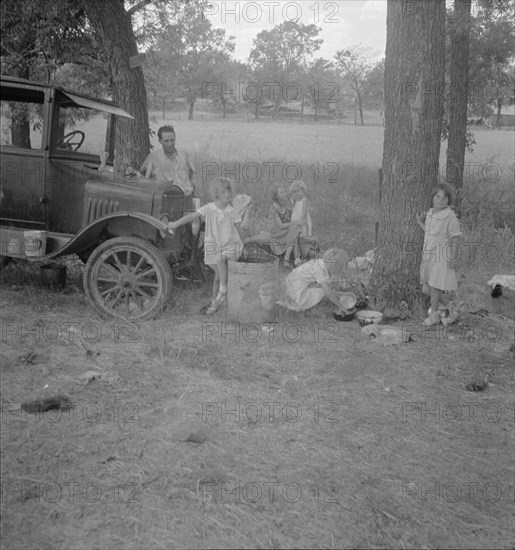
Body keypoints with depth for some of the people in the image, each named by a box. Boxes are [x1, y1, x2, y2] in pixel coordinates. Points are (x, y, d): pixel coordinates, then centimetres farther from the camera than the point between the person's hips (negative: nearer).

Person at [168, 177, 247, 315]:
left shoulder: (233, 212, -4)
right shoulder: (208, 209, -8)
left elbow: (238, 229, 4)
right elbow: (191, 216, -15)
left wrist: (243, 246, 7)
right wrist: (175, 223, -21)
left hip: (231, 245, -1)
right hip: (214, 245, 1)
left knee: (220, 259, -32)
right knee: (218, 276, 7)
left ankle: (223, 289, -15)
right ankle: (215, 302, 27)